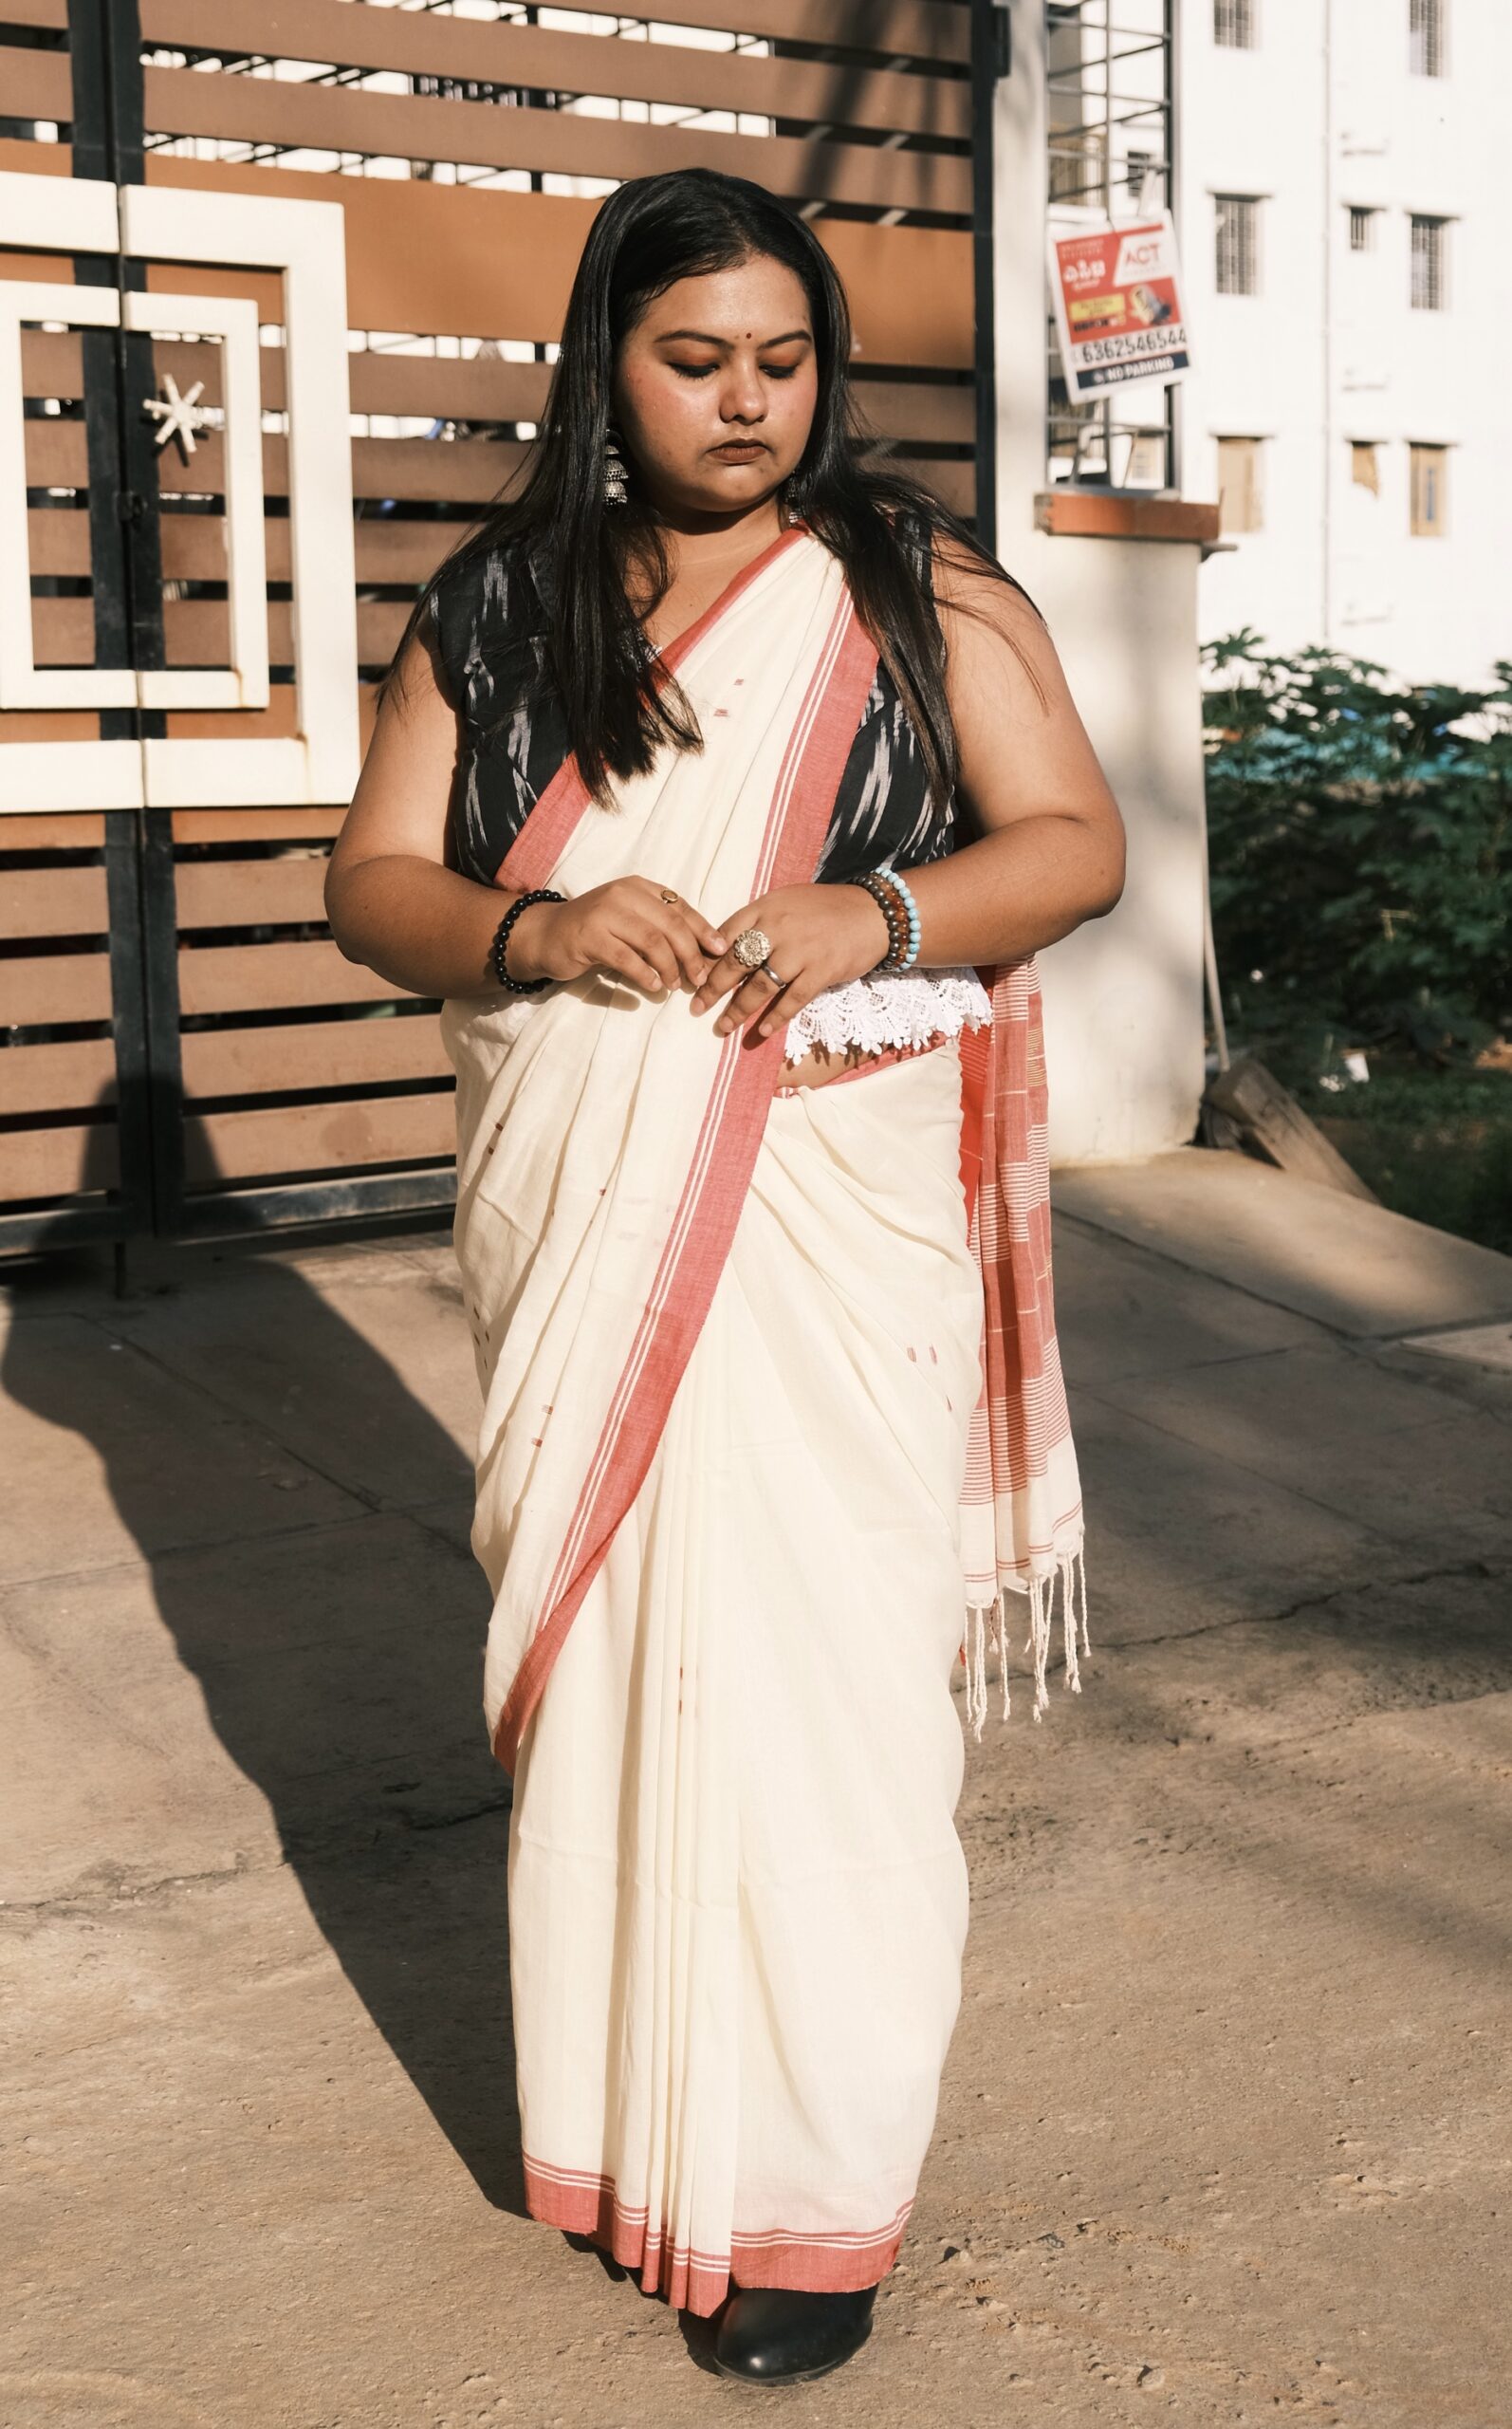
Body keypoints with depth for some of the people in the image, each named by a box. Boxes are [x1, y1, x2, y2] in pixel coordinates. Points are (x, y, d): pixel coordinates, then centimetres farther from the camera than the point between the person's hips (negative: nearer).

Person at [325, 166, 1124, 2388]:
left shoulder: (917, 589, 3)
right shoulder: (496, 612, 9)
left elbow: (1078, 843, 0)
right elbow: (371, 881, 5)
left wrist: (877, 913, -18)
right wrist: (534, 928, -16)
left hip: (831, 1220, -3)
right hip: (573, 1220, 3)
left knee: (810, 1667, -5)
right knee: (599, 1640, 8)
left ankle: (816, 2187, 6)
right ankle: (621, 2120, 24)